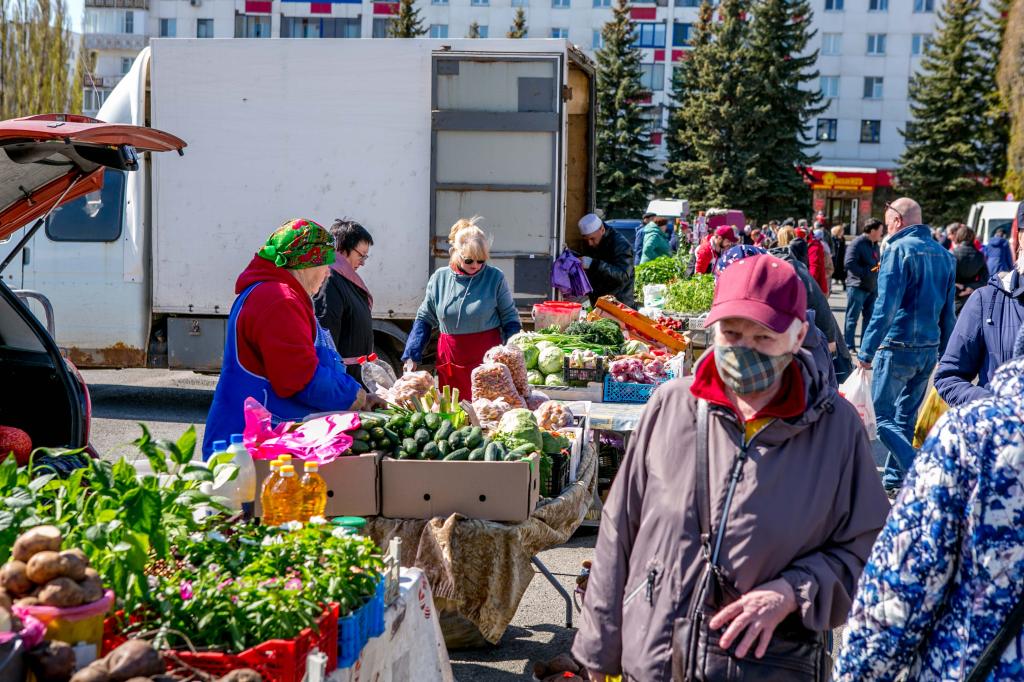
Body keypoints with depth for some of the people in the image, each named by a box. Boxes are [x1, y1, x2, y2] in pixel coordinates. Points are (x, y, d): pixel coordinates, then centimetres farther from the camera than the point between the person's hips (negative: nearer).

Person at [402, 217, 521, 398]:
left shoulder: (495, 278, -4)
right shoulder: (440, 278, 2)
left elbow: (510, 319, 3)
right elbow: (424, 319, 11)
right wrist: (412, 356, 5)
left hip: (487, 358, -2)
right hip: (450, 359, 3)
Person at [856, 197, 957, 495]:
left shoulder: (899, 249, -13)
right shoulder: (943, 254, 10)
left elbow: (886, 306, -19)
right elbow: (948, 311, 14)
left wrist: (867, 351, -17)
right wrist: (944, 353, 20)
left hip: (898, 347, -7)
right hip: (929, 350, 7)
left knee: (883, 417, 0)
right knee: (906, 418, 17)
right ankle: (894, 479, 24)